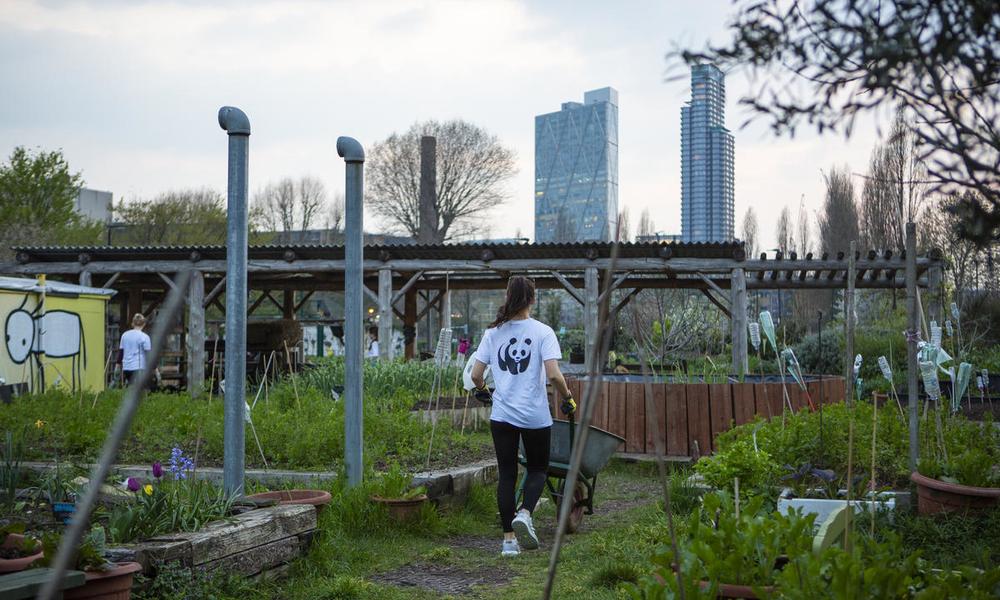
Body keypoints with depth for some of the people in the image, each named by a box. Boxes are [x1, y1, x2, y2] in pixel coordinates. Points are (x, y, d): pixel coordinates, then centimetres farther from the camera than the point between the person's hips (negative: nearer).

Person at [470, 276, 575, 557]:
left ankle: (509, 539, 8)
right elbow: (553, 375, -16)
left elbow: (475, 375, 2)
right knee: (538, 469, 16)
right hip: (535, 415, -2)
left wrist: (481, 390, 23)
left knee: (507, 474, 9)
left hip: (502, 415, 3)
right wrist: (568, 398, 1)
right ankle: (524, 514, -11)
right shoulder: (542, 332, -7)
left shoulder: (493, 332, 2)